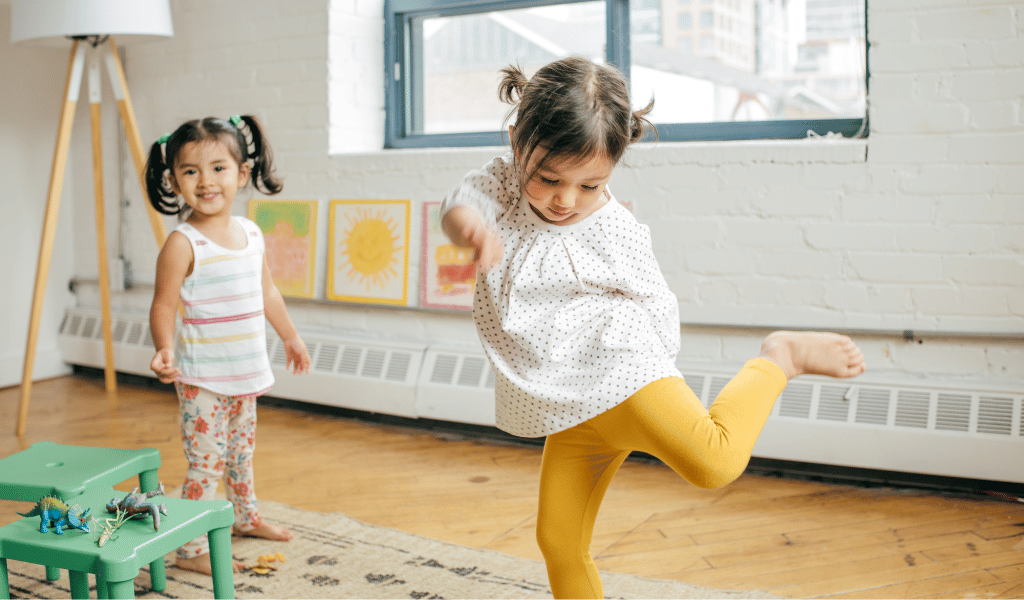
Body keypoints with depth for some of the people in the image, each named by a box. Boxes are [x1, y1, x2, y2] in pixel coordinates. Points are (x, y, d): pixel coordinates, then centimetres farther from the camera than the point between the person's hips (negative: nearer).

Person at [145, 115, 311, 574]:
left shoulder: (250, 232, 5)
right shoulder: (182, 243, -17)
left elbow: (267, 292, 17)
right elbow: (164, 305, -16)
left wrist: (290, 336, 25)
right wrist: (165, 349, -33)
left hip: (245, 372, 7)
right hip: (201, 377, -7)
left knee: (242, 450, 23)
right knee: (207, 462, -4)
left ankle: (246, 517, 43)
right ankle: (190, 550, 7)